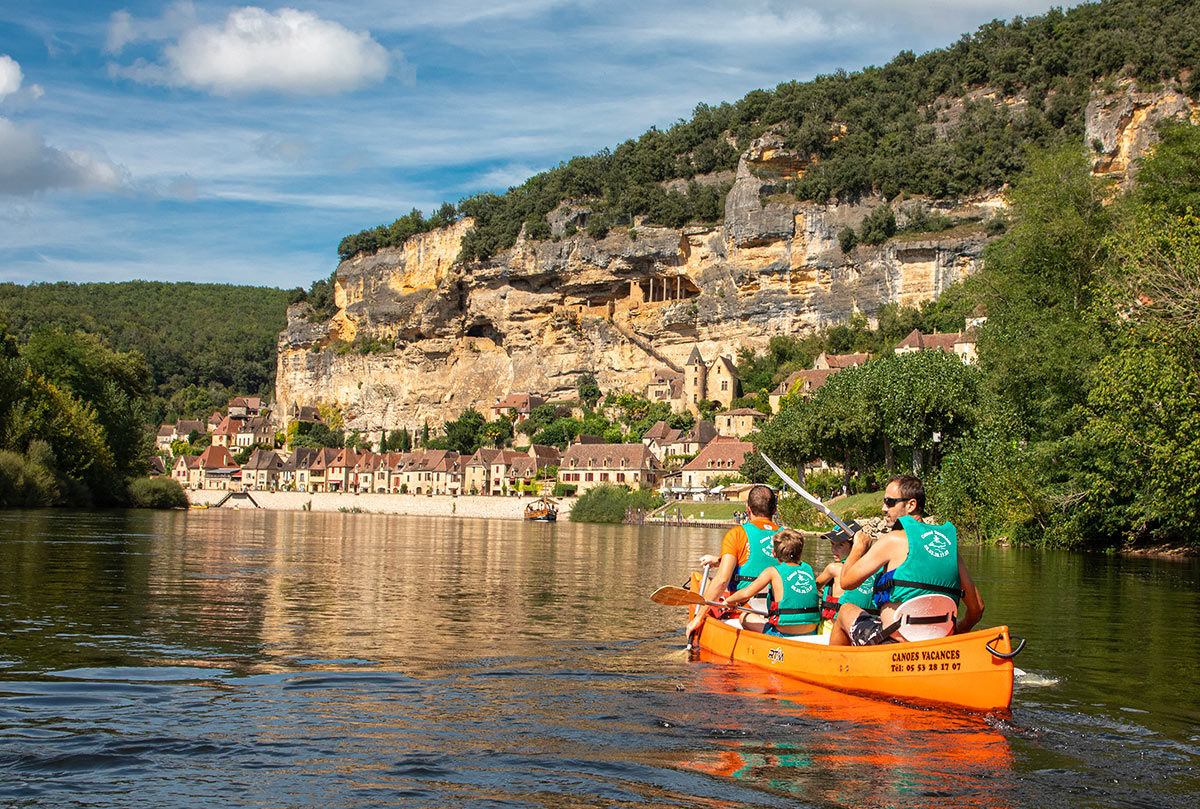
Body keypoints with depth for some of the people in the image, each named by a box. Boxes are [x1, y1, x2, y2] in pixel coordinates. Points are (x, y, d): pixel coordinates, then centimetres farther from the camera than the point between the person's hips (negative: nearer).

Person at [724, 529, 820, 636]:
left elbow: (746, 594, -13)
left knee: (744, 616, 17)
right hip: (811, 634, 5)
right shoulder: (808, 568, 6)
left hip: (784, 634, -5)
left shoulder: (773, 572, -7)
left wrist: (728, 600, 7)